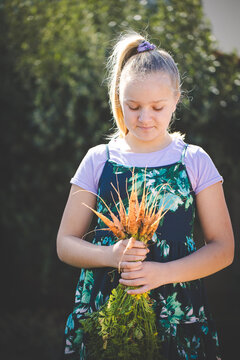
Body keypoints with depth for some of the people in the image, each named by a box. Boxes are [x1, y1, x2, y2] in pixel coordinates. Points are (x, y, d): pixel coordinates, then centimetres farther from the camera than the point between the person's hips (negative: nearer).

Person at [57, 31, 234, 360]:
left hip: (178, 317, 0)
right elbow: (66, 243, 5)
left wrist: (164, 272, -17)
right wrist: (111, 255, -16)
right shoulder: (98, 161, 4)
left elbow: (223, 248, 0)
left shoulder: (194, 161, 2)